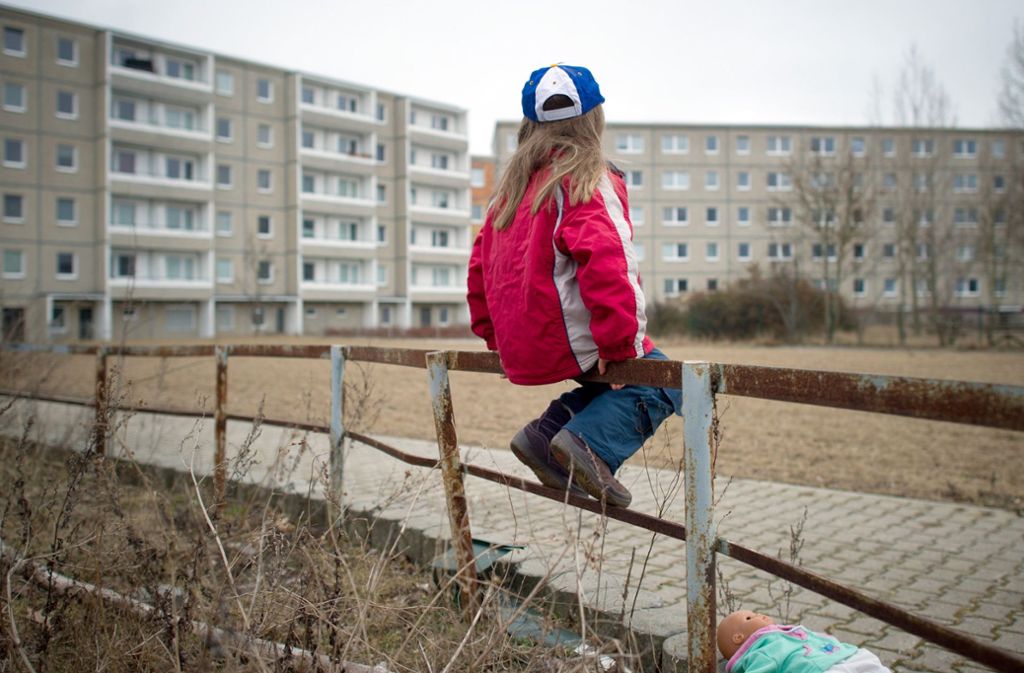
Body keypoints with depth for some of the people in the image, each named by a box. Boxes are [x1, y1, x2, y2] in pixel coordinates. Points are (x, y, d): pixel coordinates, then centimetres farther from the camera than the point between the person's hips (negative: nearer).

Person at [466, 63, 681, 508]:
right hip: (567, 340, -8)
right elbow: (604, 260, -26)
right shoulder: (587, 179, -11)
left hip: (521, 350, 8)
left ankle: (546, 435, 8)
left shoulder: (513, 185, 14)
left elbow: (481, 263, 19)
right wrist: (617, 345, -22)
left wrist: (495, 337, 25)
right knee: (663, 381, 5)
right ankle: (592, 441, -15)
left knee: (619, 379, 23)